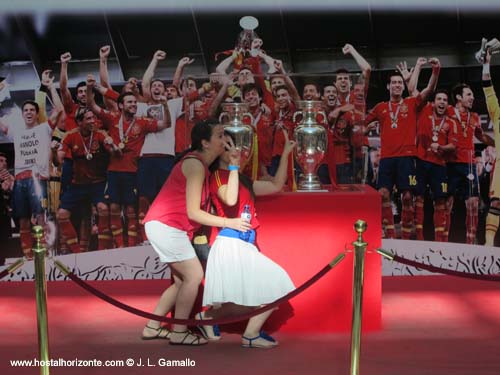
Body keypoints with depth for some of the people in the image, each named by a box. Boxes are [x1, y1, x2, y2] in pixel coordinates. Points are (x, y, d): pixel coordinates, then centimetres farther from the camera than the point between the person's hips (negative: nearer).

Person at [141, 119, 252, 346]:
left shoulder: (200, 165, 15)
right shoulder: (195, 164, -15)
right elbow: (192, 212, -18)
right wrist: (228, 223, -14)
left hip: (165, 227, 10)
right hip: (165, 225, -10)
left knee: (182, 281, 15)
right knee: (194, 276, -7)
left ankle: (152, 328, 20)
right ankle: (179, 333, 1)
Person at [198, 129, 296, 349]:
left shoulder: (242, 180, 19)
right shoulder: (217, 176, -4)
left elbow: (276, 186, 21)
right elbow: (230, 199, -25)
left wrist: (286, 153, 20)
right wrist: (233, 166, -21)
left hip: (244, 245, 8)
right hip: (231, 244, -8)